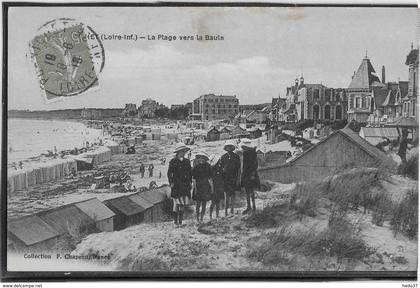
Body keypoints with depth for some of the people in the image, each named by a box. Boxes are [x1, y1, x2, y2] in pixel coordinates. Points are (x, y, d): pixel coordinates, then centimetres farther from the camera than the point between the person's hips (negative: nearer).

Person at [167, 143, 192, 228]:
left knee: (182, 203, 3)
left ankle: (180, 220, 11)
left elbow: (190, 173, 16)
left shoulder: (187, 161, 11)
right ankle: (175, 221, 1)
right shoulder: (173, 161, -1)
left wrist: (190, 183, 9)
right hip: (176, 185, -4)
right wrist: (171, 183, -8)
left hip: (185, 185, 4)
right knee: (176, 203, -6)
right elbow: (169, 173, -1)